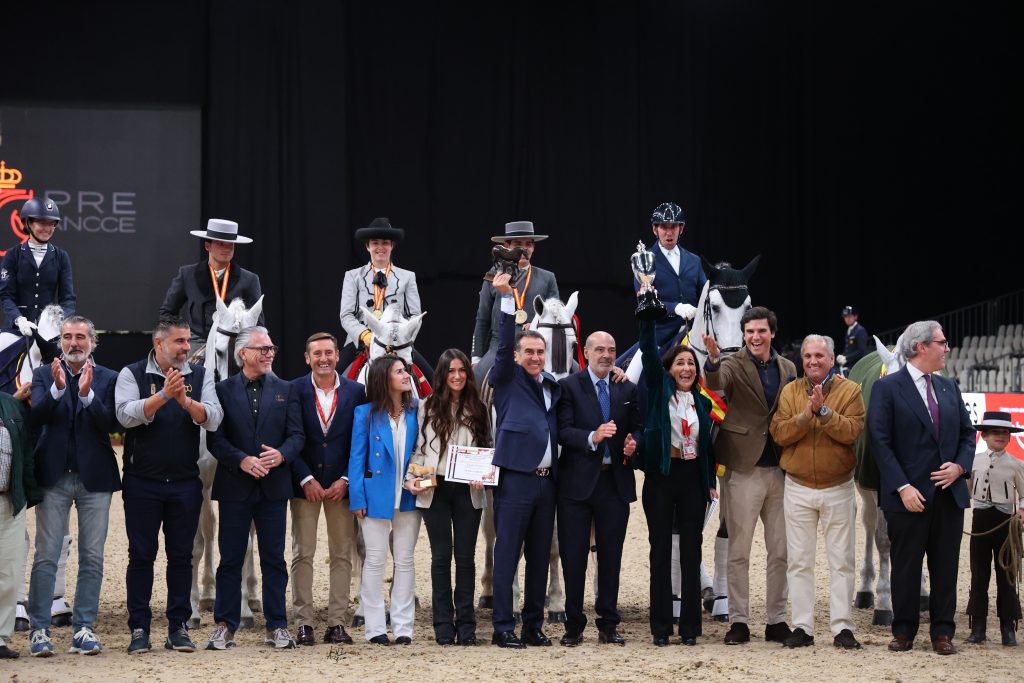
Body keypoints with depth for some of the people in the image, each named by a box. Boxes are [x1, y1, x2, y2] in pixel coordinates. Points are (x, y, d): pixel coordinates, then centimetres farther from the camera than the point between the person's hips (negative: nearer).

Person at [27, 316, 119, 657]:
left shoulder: (108, 379, 4)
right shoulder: (44, 374, 5)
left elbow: (110, 424, -8)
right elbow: (36, 417, -9)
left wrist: (87, 393, -22)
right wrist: (57, 388, -25)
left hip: (94, 476, 1)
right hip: (54, 476, 0)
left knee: (92, 558, 2)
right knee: (46, 556, -2)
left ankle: (83, 628, 7)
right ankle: (39, 629, 1)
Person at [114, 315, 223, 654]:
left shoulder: (199, 376, 6)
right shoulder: (133, 374, -1)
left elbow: (213, 419, -6)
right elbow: (126, 415, -16)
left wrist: (186, 400, -23)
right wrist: (163, 396, -27)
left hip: (185, 482, 2)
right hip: (142, 482, -2)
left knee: (181, 556, 5)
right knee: (141, 555, 1)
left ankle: (179, 628, 11)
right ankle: (139, 629, 7)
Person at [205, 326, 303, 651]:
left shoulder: (285, 390, 9)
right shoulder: (223, 390, 2)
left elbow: (297, 435, 4)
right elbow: (215, 438, -4)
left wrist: (281, 454, -16)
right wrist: (242, 460, -18)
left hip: (274, 485, 2)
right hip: (235, 486, -2)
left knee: (274, 558, 4)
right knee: (230, 558, 2)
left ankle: (277, 625, 9)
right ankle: (225, 626, 7)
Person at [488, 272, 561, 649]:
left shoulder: (552, 385, 17)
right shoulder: (508, 378, 3)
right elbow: (503, 345, -12)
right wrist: (507, 298, -19)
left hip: (546, 479, 6)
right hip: (516, 477, -6)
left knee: (540, 555, 9)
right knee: (507, 553, -5)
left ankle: (533, 624, 16)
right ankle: (503, 627, -3)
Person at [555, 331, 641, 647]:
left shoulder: (628, 390, 11)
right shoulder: (569, 386, -1)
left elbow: (636, 429, 13)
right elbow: (563, 431, -10)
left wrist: (633, 443, -9)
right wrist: (592, 438, -26)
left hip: (615, 481, 3)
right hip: (578, 481, -3)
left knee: (611, 555, 7)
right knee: (573, 555, 1)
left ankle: (608, 624, 14)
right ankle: (573, 626, 9)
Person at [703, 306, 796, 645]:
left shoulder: (787, 369, 10)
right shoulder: (733, 365, -3)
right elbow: (715, 384, -26)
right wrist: (713, 359, -47)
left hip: (779, 468, 4)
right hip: (744, 468, -4)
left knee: (780, 550, 8)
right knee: (739, 550, 1)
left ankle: (777, 620, 16)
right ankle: (738, 621, 7)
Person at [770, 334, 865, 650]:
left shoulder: (850, 390, -1)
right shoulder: (790, 392, 5)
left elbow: (851, 431, -15)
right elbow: (778, 433, -7)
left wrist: (823, 411, -23)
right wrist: (805, 416, -20)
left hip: (838, 488, -2)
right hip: (798, 488, 2)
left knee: (842, 561, 1)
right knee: (799, 561, 4)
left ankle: (842, 627, 5)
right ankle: (802, 627, 9)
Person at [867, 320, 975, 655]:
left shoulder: (949, 388, 13)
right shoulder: (887, 388, -4)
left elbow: (967, 434, 17)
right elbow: (880, 442, -9)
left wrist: (960, 465, -3)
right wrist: (903, 487, -15)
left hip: (949, 492, 5)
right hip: (909, 495, -5)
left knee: (946, 566, 6)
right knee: (906, 566, 3)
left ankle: (943, 632, 13)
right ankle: (904, 632, 13)